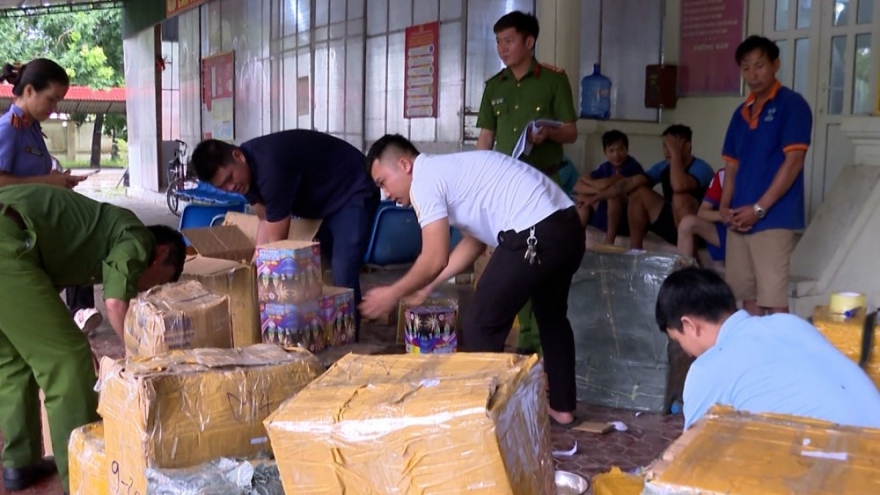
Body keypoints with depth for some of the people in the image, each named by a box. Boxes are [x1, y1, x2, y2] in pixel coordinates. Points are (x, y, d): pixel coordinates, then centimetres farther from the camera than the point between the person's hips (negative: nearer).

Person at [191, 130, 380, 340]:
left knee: (342, 280, -17)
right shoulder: (247, 168, -7)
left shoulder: (270, 167, -34)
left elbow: (277, 241, -28)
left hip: (353, 193, -9)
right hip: (319, 200, 9)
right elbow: (266, 221, 5)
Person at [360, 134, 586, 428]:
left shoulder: (424, 180, -5)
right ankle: (563, 409, 42)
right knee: (552, 315, 28)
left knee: (480, 327, 3)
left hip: (536, 235, -10)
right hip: (567, 225, 10)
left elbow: (435, 260, -11)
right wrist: (429, 286, 30)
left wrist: (394, 294, 4)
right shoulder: (448, 171, 24)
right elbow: (474, 241, 28)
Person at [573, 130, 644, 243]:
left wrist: (586, 180, -10)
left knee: (613, 191, -31)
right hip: (610, 219, 7)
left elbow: (605, 184, -32)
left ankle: (609, 241, -22)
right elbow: (578, 186, -7)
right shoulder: (606, 167, 2)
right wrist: (597, 191, -26)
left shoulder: (632, 166, -18)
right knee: (583, 195, -1)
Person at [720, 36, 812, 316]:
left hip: (773, 219, -7)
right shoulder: (741, 113, 15)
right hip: (740, 220, 7)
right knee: (747, 295, 11)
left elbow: (793, 162, -12)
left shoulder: (792, 105, -4)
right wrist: (725, 206, 2)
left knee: (774, 299, -8)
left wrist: (758, 208, -14)